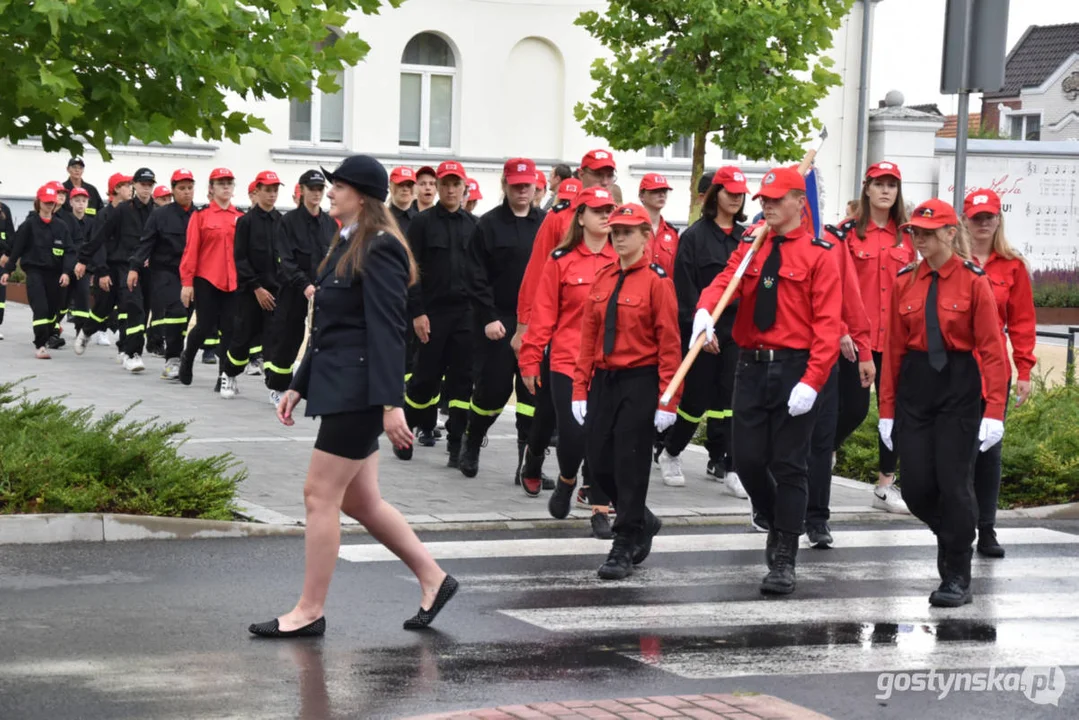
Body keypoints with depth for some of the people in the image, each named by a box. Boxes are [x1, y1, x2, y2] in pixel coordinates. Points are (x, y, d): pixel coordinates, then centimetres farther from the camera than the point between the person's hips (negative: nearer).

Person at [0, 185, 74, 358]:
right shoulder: (29, 225, 0)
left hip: (54, 273, 4)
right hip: (34, 271, -4)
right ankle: (40, 346, -13)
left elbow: (69, 251, 4)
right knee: (40, 309, -15)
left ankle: (44, 340, 21)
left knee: (53, 311, 5)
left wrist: (66, 272, -9)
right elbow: (16, 248, 0)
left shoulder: (62, 227, 7)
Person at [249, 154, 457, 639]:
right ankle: (432, 579, 23)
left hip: (358, 391, -10)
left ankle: (309, 612, 2)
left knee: (320, 495, -5)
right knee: (360, 500, 14)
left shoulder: (379, 250, -14)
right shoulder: (346, 246, 16)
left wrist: (392, 403, -25)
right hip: (337, 386, 10)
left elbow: (387, 330, -20)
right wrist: (299, 385, 19)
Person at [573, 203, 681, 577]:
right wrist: (580, 389, 6)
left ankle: (624, 548, 6)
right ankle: (643, 521, 30)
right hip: (604, 380, 6)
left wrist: (667, 401, -14)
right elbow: (588, 337, 11)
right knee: (599, 463, 7)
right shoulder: (603, 279, 9)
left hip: (640, 382, -6)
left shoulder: (657, 281, -9)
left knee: (630, 465, -3)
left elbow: (669, 344, -11)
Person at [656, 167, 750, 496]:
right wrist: (698, 327, -16)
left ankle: (722, 464, 4)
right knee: (696, 398, 1)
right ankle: (670, 453, 23)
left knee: (729, 399, 1)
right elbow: (685, 288, -9)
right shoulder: (695, 236, -4)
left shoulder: (745, 237, 10)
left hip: (737, 330, 4)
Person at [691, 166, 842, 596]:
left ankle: (784, 561, 3)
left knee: (789, 465, -2)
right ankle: (777, 523, 32)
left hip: (795, 371, -4)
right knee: (747, 459, 4)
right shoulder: (750, 249, 11)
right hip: (751, 367, 4)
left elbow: (827, 325, -9)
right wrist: (705, 311, -29)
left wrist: (811, 383, -18)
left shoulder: (818, 255, -4)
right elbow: (725, 282, -5)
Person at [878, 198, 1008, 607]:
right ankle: (952, 536, 32)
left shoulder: (973, 281, -7)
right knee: (916, 487, 1)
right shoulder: (904, 282, 5)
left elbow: (992, 350, -8)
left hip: (960, 388, -4)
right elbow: (894, 347, 7)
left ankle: (957, 579, 7)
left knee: (954, 483, -4)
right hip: (914, 385, 4)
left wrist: (994, 411, -14)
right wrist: (887, 409, 6)